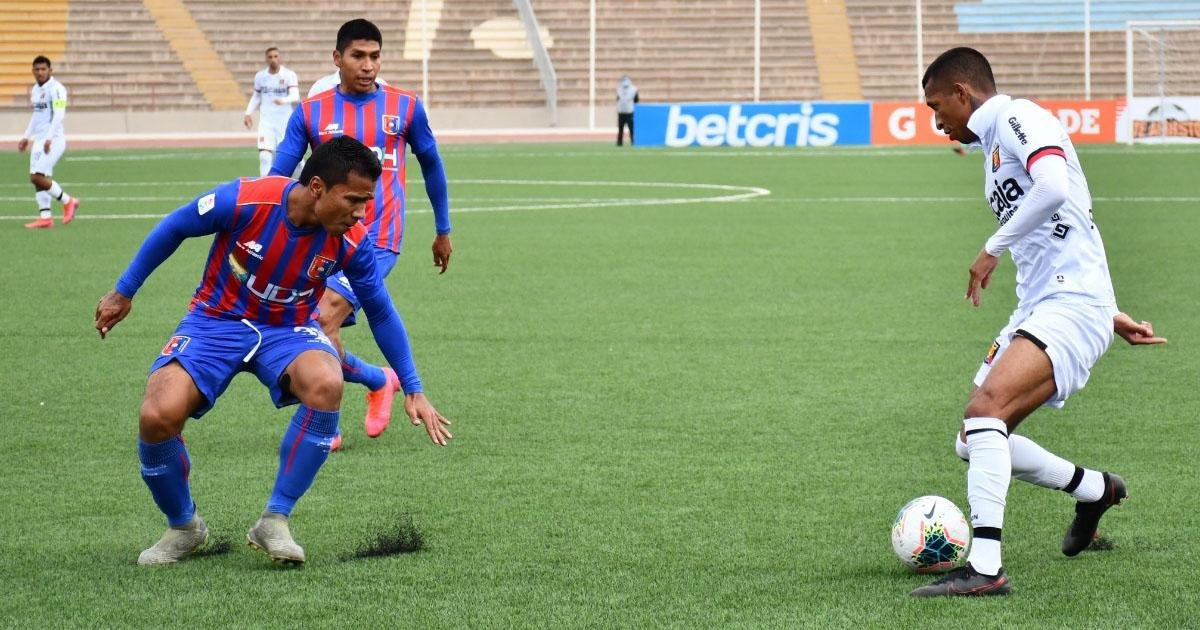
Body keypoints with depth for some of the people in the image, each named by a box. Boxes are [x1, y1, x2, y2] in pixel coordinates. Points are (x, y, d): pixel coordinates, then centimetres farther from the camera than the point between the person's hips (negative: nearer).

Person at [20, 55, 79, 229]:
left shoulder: (56, 89, -12)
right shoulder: (35, 89, 15)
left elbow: (59, 115, -20)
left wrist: (49, 139, -27)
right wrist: (26, 136, 25)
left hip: (53, 140, -9)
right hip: (39, 140, 9)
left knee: (37, 177, -15)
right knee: (36, 179, 3)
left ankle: (68, 202, 1)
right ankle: (45, 217, 4)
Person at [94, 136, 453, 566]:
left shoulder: (351, 242, -15)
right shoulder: (244, 201, -24)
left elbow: (381, 314, 2)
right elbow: (173, 229, -6)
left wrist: (412, 390, 3)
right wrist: (123, 293, 2)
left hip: (288, 331, 1)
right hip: (216, 321, -1)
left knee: (327, 384, -35)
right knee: (158, 416, -27)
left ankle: (274, 522, -19)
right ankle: (183, 528, 4)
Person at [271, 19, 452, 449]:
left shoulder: (405, 107, 3)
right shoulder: (311, 113, 4)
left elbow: (431, 166, 16)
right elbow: (277, 177, 4)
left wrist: (443, 230, 22)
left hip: (377, 239, -4)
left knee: (324, 319, -22)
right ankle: (379, 380, 28)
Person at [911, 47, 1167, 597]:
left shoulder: (1018, 118, -6)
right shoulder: (993, 146, 25)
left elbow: (1054, 188, -27)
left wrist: (992, 248, -18)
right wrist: (1110, 314, 30)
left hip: (1072, 305, -10)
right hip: (1035, 311, 10)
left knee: (985, 407, -28)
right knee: (972, 443, 9)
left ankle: (984, 568, -35)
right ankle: (1094, 490, 30)